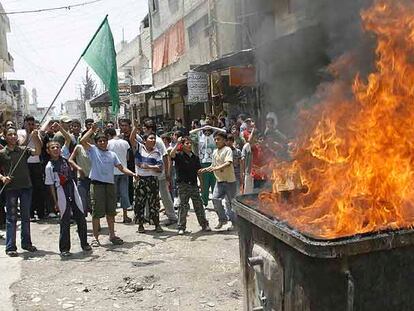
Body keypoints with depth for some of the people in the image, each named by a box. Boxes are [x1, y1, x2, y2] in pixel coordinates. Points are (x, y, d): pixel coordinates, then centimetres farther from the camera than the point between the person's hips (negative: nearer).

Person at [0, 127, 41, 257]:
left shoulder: (23, 150, 5)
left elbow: (37, 152, -11)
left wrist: (35, 138, -25)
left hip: (26, 187, 3)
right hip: (11, 188, -3)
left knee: (26, 217, 12)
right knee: (11, 218, 1)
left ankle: (26, 243, 24)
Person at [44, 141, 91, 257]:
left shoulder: (64, 159, 6)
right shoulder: (49, 166, -4)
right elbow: (51, 185, -3)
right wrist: (56, 202, -4)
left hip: (73, 192, 4)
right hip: (62, 196, -4)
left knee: (81, 218, 8)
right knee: (65, 221, 1)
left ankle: (84, 243, 22)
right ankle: (64, 248, 12)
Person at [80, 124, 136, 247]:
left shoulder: (112, 154, 16)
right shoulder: (93, 150, 4)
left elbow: (121, 168, 13)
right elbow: (82, 141, -12)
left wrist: (132, 174, -1)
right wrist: (92, 130, -7)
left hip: (110, 184, 4)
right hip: (97, 184, -4)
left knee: (111, 211, 12)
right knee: (97, 212, -1)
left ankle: (112, 235, 23)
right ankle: (96, 238, 8)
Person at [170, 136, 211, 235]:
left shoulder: (195, 157, 11)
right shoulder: (179, 155, -3)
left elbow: (198, 171, 16)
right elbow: (171, 155, -26)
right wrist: (177, 143, -23)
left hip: (194, 184, 4)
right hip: (183, 184, -4)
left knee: (199, 205, 8)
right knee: (183, 206, 0)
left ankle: (204, 225, 19)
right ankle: (181, 228, 11)